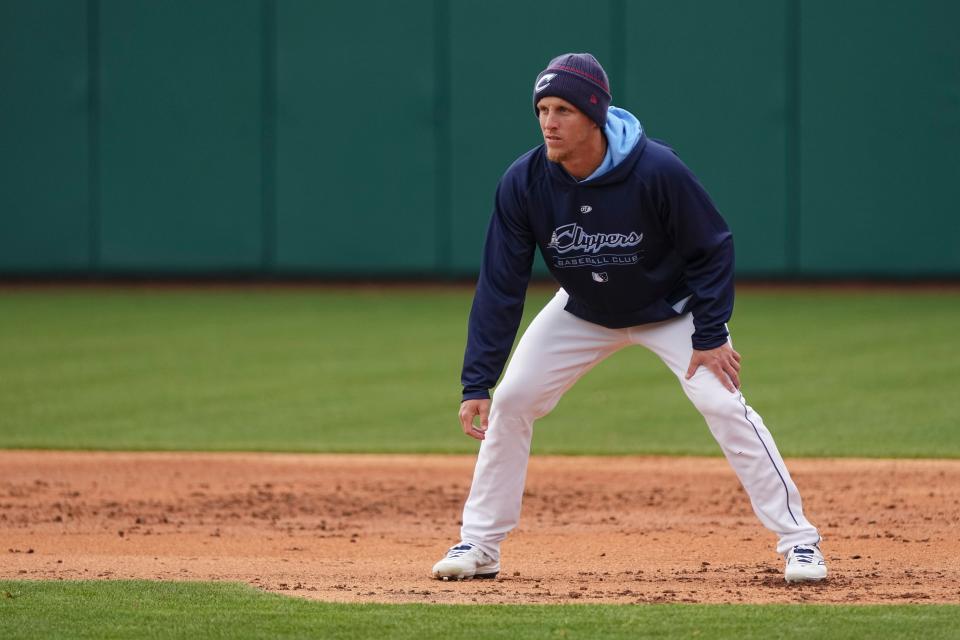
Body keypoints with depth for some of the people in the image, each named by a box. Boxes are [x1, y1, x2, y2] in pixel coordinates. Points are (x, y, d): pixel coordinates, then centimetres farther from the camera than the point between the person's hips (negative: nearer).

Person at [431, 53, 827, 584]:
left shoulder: (657, 171, -34)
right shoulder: (524, 183, -25)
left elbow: (712, 250, -19)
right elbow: (500, 288, -20)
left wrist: (711, 335, -24)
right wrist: (476, 384, -24)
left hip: (671, 309, -3)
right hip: (583, 314, 3)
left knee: (723, 404, -18)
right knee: (510, 401, -5)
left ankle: (799, 541, -9)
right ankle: (478, 546, 7)